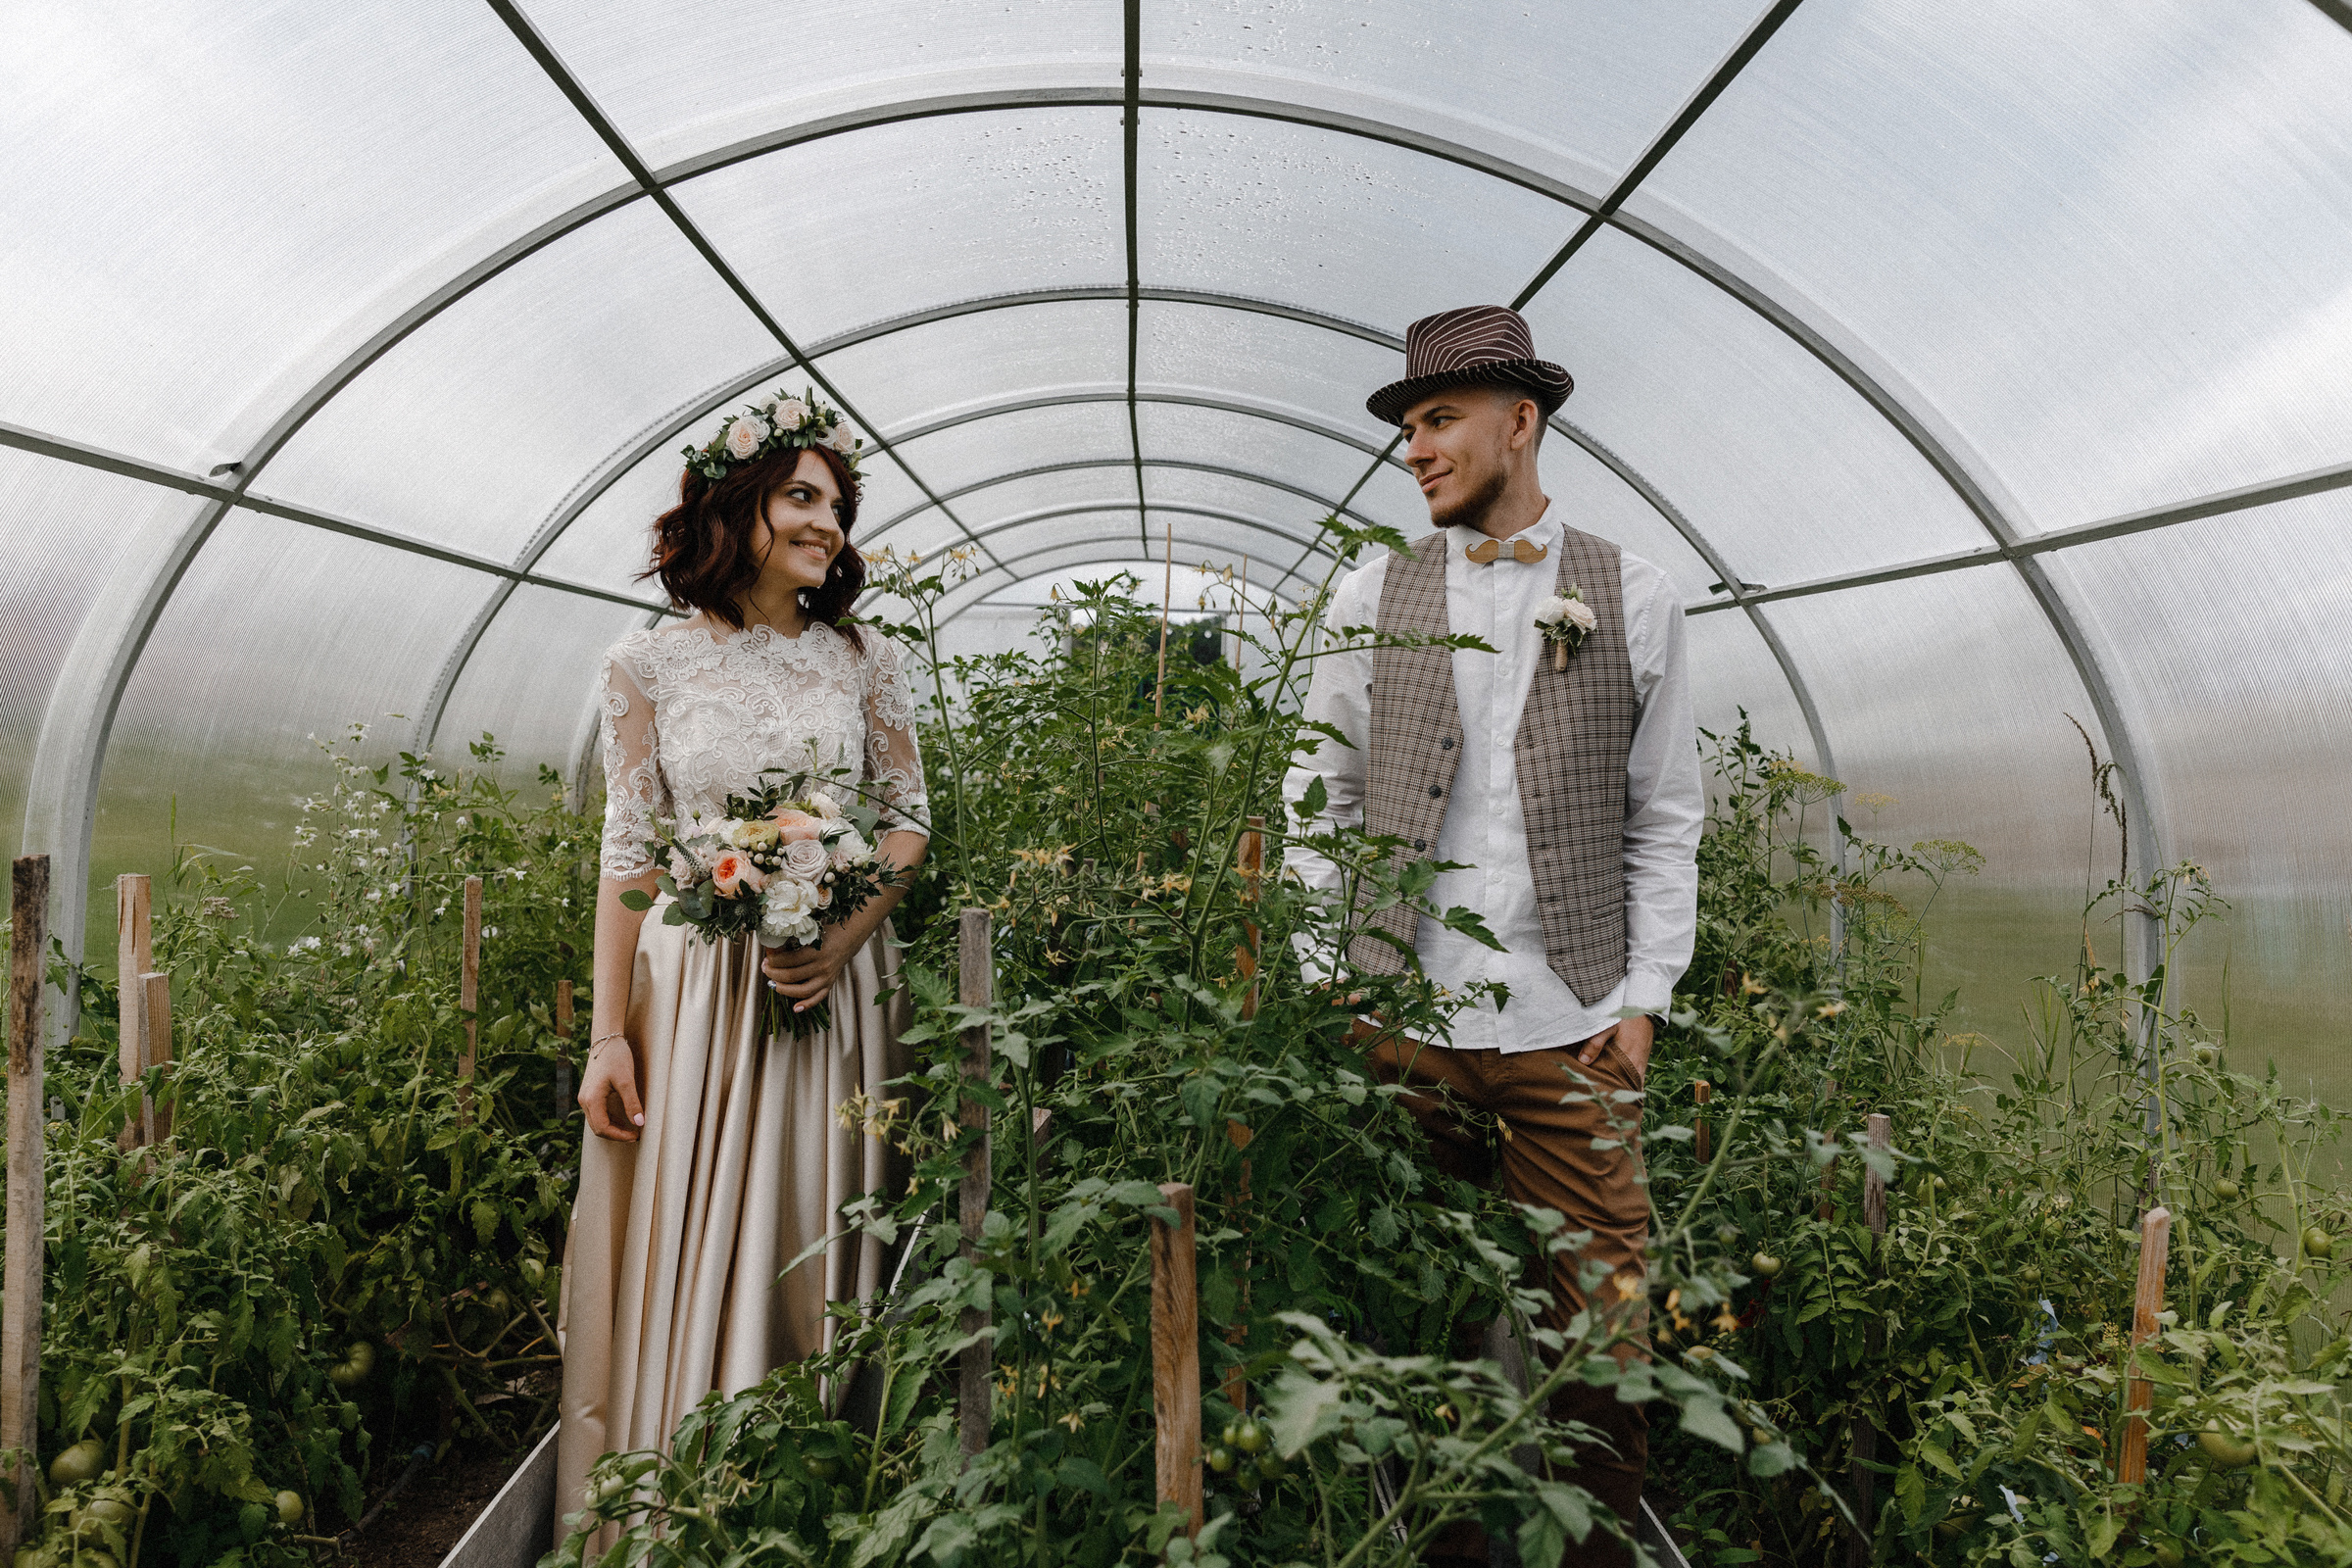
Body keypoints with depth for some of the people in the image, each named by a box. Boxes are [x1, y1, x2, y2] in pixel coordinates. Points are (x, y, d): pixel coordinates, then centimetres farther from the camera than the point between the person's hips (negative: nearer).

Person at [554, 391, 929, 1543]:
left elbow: (909, 820, 6)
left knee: (810, 1245, 10)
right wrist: (608, 1033, -3)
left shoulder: (863, 662, 3)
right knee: (674, 1257, 6)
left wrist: (850, 931, -12)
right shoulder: (648, 666, 0)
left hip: (832, 985, 1)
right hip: (691, 987, -1)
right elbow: (628, 854, 0)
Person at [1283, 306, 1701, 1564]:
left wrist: (1643, 997, 0)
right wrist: (1328, 981, 1)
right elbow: (1318, 801, 8)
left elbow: (1664, 821, 7)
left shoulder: (1635, 599, 7)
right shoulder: (1369, 598, 8)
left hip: (1568, 1028, 0)